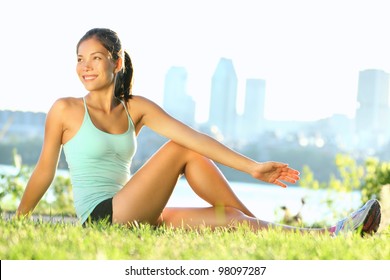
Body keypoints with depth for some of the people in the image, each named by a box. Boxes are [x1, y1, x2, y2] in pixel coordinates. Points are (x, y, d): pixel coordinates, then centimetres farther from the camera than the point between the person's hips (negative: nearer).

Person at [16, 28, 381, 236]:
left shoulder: (136, 108, 8)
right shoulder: (65, 110, -3)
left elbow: (192, 135, -2)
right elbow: (45, 170, 4)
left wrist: (252, 167, -11)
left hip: (134, 221, 5)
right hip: (102, 218, -5)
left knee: (224, 217, -12)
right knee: (181, 151, -16)